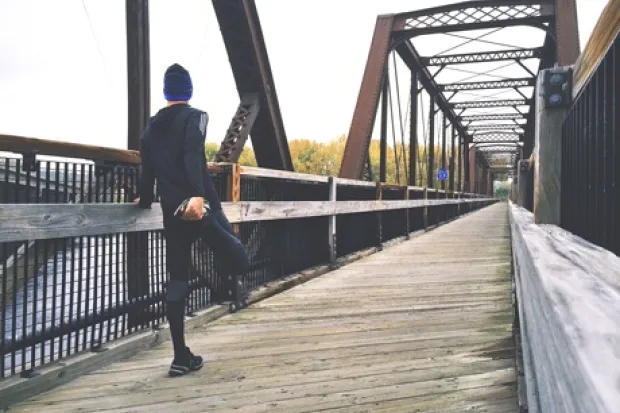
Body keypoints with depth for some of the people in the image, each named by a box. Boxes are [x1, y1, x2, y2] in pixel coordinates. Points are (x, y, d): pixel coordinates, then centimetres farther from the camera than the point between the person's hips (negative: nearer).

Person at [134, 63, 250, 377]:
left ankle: (181, 357, 10)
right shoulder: (195, 117, 0)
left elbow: (146, 167, 18)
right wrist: (197, 195, -30)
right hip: (199, 205, -5)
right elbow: (193, 157, -18)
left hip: (171, 211, 6)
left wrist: (144, 200, 34)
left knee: (177, 282, 7)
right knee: (239, 262, 7)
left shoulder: (151, 126, 16)